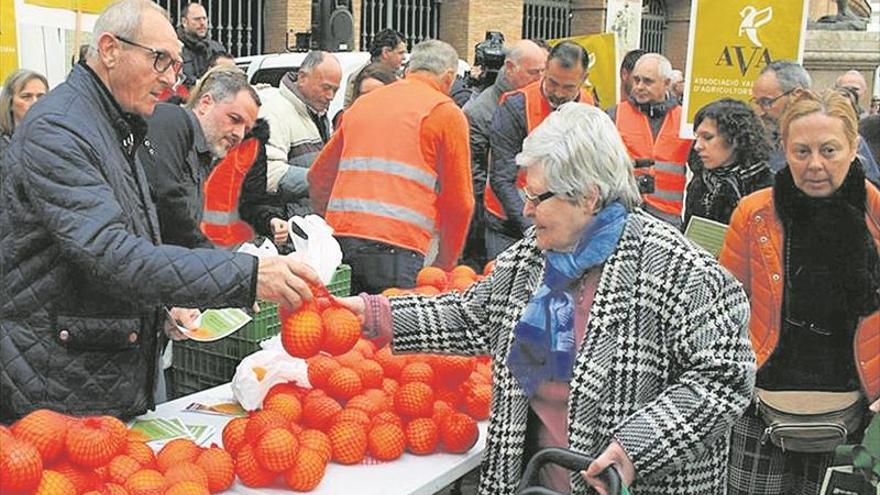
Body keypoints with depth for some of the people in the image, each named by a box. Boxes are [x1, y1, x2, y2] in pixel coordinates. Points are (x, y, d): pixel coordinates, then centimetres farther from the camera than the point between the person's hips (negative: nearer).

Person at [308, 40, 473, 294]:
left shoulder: (363, 103, 22)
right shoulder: (446, 113, 5)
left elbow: (319, 176, 24)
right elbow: (458, 203, 2)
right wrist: (444, 266, 12)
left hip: (339, 236, 6)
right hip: (396, 245, -6)